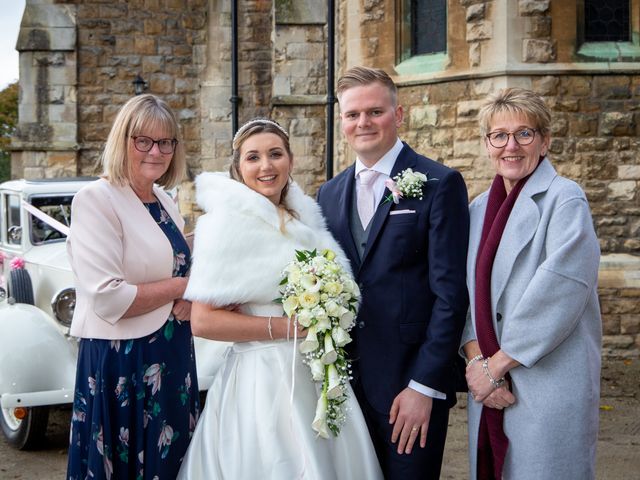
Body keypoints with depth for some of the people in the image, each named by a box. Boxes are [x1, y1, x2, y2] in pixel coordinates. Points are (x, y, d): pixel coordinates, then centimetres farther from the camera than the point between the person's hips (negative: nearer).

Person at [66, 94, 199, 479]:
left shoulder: (164, 200, 10)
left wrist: (190, 297, -5)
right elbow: (108, 299, -22)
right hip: (122, 361, -7)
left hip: (174, 357, 8)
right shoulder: (97, 200, -14)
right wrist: (180, 286, -11)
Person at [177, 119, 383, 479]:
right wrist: (287, 327, -18)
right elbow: (203, 321, -16)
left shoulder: (305, 216, 9)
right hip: (263, 381, -6)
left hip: (319, 377, 6)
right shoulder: (229, 222, -10)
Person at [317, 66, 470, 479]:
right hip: (346, 383, 5)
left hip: (412, 385, -5)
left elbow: (450, 294, -12)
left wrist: (424, 386, -15)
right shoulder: (330, 194, 11)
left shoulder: (438, 185, -7)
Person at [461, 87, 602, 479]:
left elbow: (559, 292, -17)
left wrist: (497, 364, -14)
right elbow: (468, 290, 8)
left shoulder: (564, 199, -8)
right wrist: (476, 358, -8)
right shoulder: (480, 208, 12)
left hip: (549, 384, -6)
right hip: (490, 387, 6)